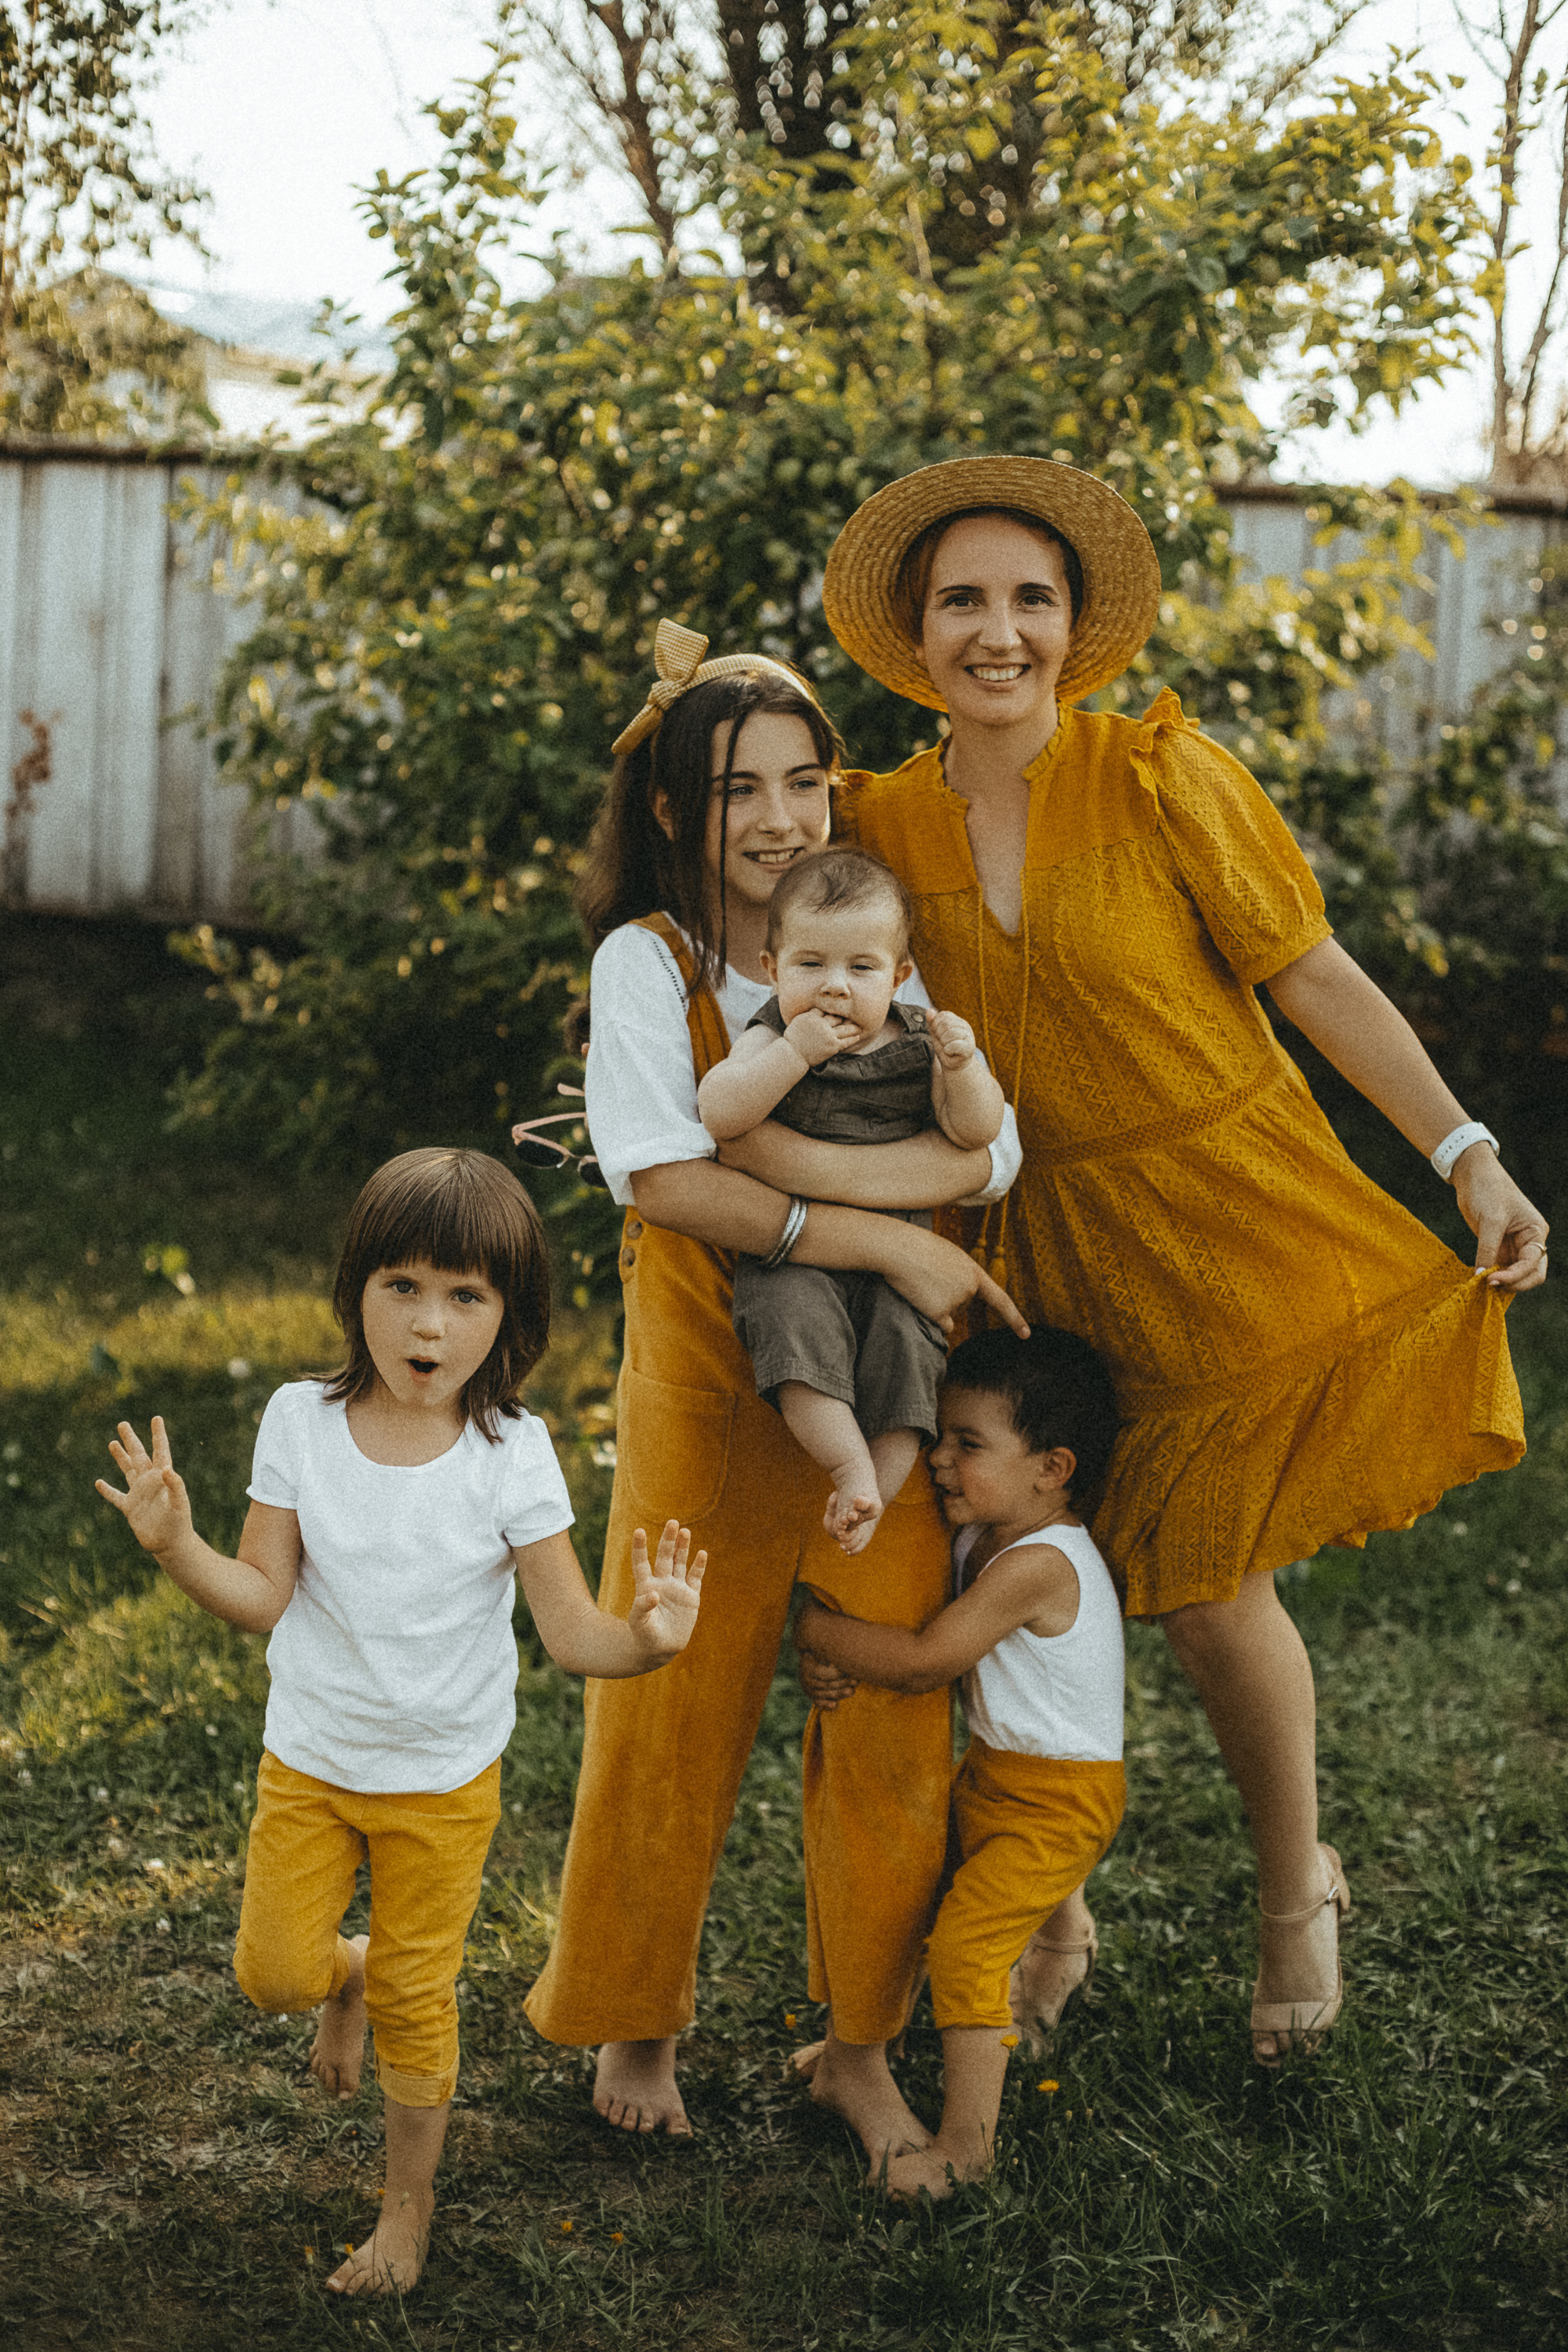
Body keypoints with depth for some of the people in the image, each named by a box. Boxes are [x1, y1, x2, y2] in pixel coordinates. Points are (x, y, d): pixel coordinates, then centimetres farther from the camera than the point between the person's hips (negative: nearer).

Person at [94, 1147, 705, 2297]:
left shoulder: (512, 1452, -18)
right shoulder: (302, 1422, -13)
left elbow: (573, 1633, -18)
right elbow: (264, 1599, -8)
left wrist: (647, 1635, -39)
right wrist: (177, 1545, -26)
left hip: (444, 1780, -2)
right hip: (308, 1761, 2)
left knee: (417, 2001, 11)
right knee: (274, 1973, 5)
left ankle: (409, 2205, 34)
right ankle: (348, 1974, 43)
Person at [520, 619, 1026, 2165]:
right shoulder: (646, 961, -4)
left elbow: (986, 1151, -8)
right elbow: (665, 1180, -17)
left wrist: (783, 1165, -22)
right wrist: (886, 1239, -21)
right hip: (708, 1386, -2)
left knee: (892, 1719, 5)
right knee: (671, 1712, 7)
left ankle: (858, 2045, 23)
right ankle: (637, 2024, 29)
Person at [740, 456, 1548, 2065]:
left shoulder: (1164, 778, -8)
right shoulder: (882, 824, 1)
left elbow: (1317, 980, -6)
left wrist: (1468, 1155, -10)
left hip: (1227, 1229, -3)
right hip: (1042, 1261, 3)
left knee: (1208, 1591, 3)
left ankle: (1297, 1895, 32)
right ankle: (1050, 1920, 28)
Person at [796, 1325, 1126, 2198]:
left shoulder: (1038, 1565, -27)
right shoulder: (984, 1538, 3)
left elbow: (921, 1661, -27)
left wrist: (813, 1627, -18)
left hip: (1061, 1798, -10)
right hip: (994, 1772, 10)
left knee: (964, 1943, -15)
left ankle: (967, 2143, -8)